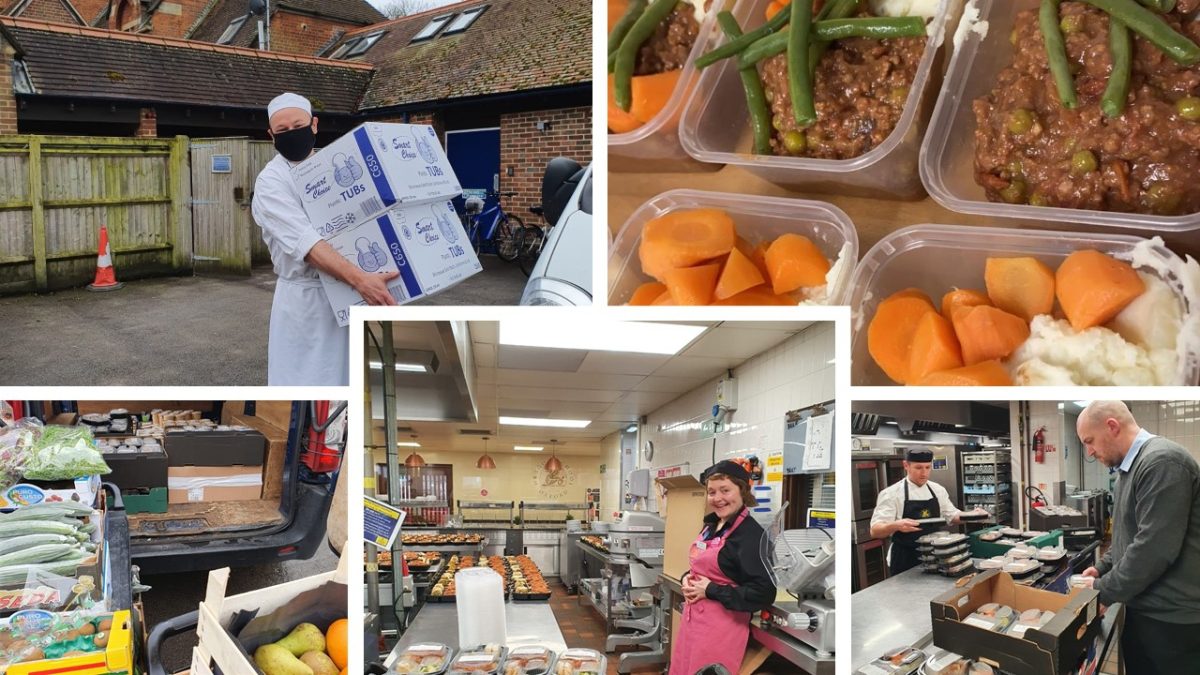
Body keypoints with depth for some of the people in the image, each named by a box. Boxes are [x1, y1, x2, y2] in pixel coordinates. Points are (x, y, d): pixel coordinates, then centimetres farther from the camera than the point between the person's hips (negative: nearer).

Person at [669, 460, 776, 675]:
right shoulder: (711, 526, 9)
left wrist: (711, 591, -20)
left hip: (721, 627, -8)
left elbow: (764, 594, -23)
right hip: (692, 619, 8)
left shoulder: (751, 534, -17)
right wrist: (687, 578, 2)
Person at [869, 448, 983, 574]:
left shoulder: (938, 490, 5)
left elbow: (953, 516, 16)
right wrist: (896, 525, -40)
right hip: (905, 560, -5)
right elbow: (876, 530, -19)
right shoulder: (891, 493, -13)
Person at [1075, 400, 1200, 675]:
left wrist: (1102, 591, -16)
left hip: (1170, 617, -9)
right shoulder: (1131, 466, 12)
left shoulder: (1162, 462, -21)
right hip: (1142, 608, 9)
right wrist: (1103, 568, 10)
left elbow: (1155, 548, -26)